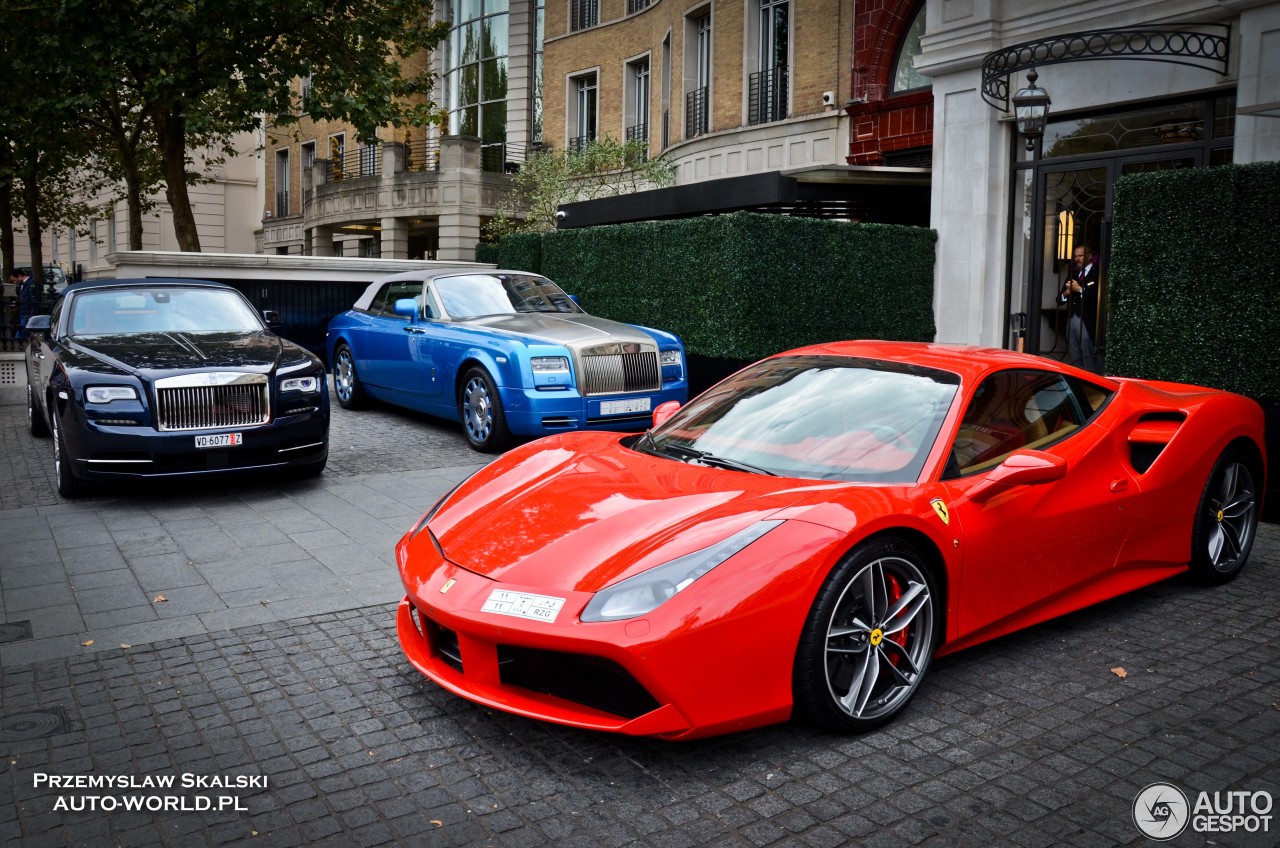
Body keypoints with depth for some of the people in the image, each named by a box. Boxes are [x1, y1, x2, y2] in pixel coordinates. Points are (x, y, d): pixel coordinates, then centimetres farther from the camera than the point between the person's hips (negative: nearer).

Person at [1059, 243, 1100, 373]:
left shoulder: (1097, 273, -3)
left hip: (1088, 322, -7)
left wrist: (1080, 289, -14)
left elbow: (1098, 296, -18)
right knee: (1074, 359, 10)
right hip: (1071, 320, 7)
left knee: (1089, 361, -6)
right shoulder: (1073, 273, 17)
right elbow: (1060, 299, 15)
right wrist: (1065, 294, -6)